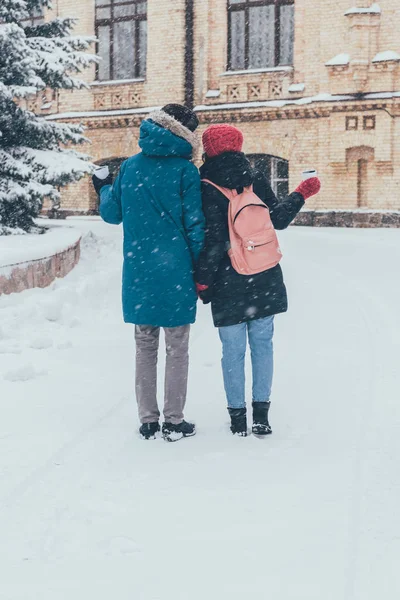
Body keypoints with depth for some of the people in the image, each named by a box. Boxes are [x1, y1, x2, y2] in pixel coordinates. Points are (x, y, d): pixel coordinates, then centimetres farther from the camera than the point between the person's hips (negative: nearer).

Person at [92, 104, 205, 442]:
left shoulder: (130, 167, 3)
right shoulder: (185, 170, -8)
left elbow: (112, 213, 12)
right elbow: (195, 226, -9)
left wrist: (103, 189, 34)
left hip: (139, 274, 4)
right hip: (175, 274, -3)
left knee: (145, 347, 12)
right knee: (177, 349, 7)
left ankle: (148, 421, 16)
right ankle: (174, 422, 11)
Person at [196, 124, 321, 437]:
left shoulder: (207, 187, -10)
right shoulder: (255, 178, 1)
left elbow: (212, 240, -14)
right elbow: (278, 219, 4)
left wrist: (202, 281, -6)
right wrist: (302, 193, 20)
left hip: (228, 283, -3)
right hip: (264, 280, 3)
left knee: (233, 350, 6)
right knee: (262, 343, 10)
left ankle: (238, 415, 11)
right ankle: (261, 414, 11)